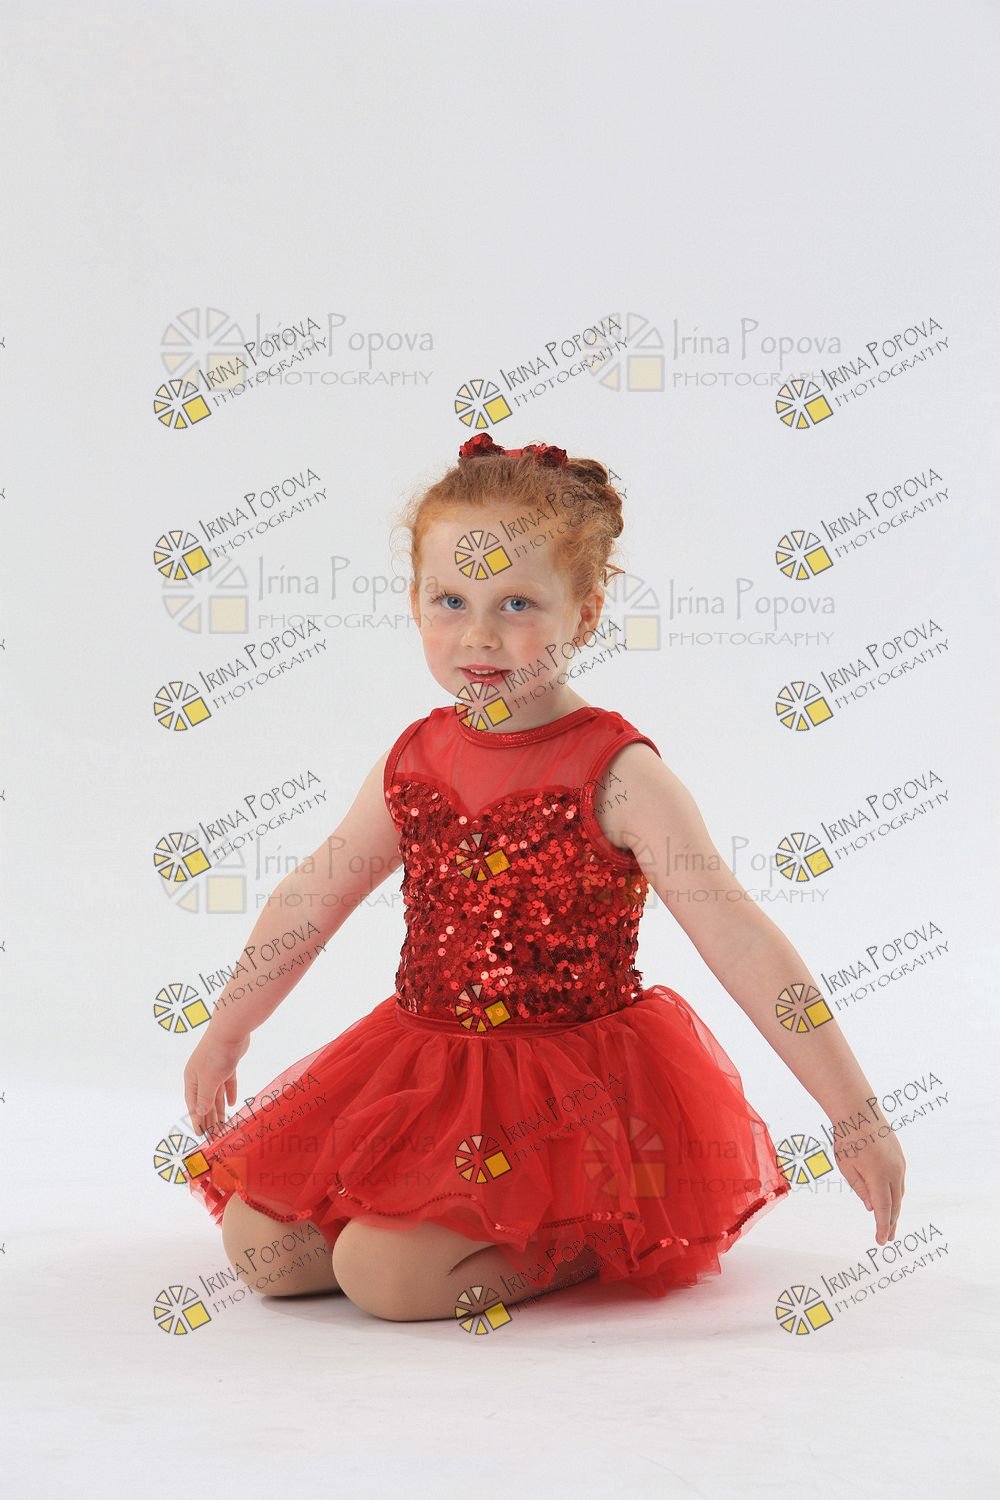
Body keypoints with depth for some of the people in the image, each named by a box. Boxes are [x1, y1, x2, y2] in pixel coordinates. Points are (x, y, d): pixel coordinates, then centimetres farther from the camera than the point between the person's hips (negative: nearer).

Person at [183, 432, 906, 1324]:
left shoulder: (617, 775, -15)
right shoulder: (414, 761, 3)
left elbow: (741, 942, -18)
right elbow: (312, 896, 17)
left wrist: (855, 1116, -20)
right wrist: (225, 1035, 25)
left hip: (572, 1081, -7)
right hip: (423, 1068, 7)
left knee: (383, 1271, -21)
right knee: (259, 1245, 1)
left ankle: (598, 1238, 3)